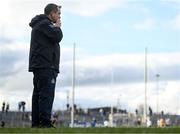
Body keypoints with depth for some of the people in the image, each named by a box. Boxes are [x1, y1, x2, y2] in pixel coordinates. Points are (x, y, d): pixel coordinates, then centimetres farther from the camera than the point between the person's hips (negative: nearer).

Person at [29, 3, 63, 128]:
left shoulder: (38, 24, 26)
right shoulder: (44, 23, -6)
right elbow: (57, 37, -17)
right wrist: (57, 27, -1)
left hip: (38, 65, 11)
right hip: (45, 66, -11)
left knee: (38, 94, 7)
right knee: (46, 94, -15)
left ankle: (36, 122, 7)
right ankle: (45, 122, -19)